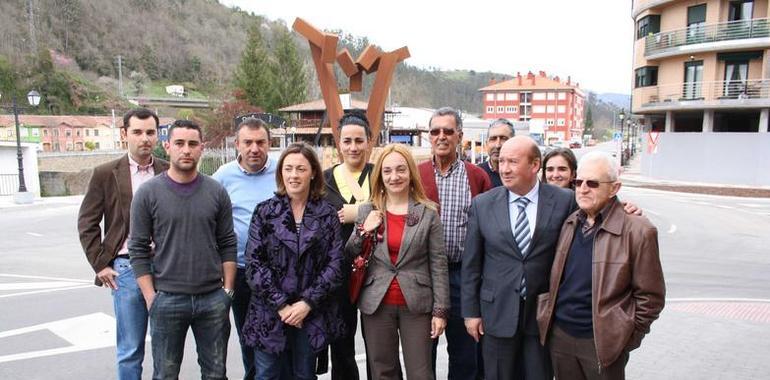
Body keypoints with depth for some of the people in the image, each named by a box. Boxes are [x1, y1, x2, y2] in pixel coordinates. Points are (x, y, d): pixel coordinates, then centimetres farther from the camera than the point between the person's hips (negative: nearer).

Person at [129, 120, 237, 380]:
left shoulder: (217, 192, 1)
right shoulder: (148, 193, -3)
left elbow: (228, 245, 4)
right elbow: (138, 250, -2)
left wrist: (227, 290, 0)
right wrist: (150, 298, -6)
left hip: (213, 299, 2)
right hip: (167, 299, -1)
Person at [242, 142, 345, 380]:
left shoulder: (328, 215, 0)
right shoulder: (264, 212, -2)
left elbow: (335, 264, -3)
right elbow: (254, 263, -6)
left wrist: (307, 302, -12)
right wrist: (281, 304, -12)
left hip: (311, 315, 1)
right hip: (269, 313, -1)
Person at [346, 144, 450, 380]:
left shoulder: (428, 213, -3)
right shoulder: (367, 211, 2)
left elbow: (438, 264, -2)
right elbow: (350, 258, 5)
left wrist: (441, 310, -5)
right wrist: (364, 231, -12)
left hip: (416, 304, -2)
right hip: (376, 304, 2)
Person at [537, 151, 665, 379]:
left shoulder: (637, 230, -12)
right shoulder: (568, 223, 3)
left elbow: (650, 296, -8)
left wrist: (627, 338, -5)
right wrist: (546, 317, 9)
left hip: (602, 343, -4)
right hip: (560, 336, 5)